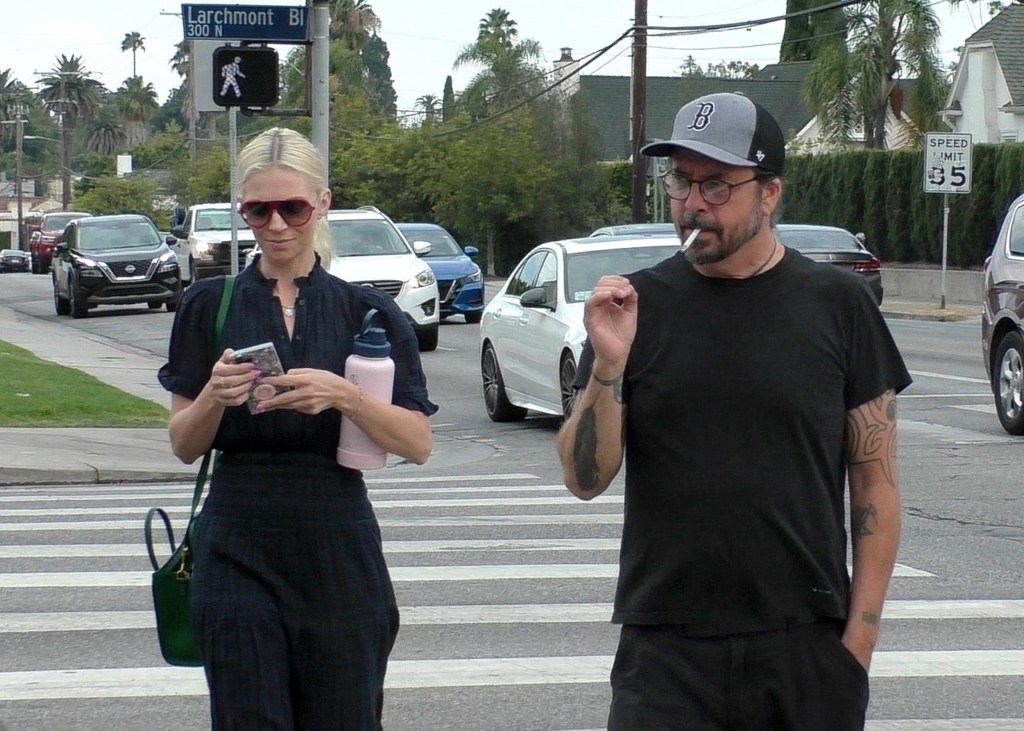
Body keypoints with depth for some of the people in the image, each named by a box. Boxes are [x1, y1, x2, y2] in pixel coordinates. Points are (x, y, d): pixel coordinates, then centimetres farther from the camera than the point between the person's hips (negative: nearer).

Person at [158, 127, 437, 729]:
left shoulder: (366, 312, 5)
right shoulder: (211, 306, 6)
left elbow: (419, 444, -2)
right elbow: (184, 445, 5)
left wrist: (345, 397, -18)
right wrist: (215, 397, -15)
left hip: (339, 550, 0)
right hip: (238, 549, 0)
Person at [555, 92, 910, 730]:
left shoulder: (838, 305, 2)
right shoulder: (639, 304, 4)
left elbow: (876, 480, 3)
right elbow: (586, 480, 2)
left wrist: (861, 633, -4)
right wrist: (609, 365, -14)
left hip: (807, 649, 0)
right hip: (665, 649, 0)